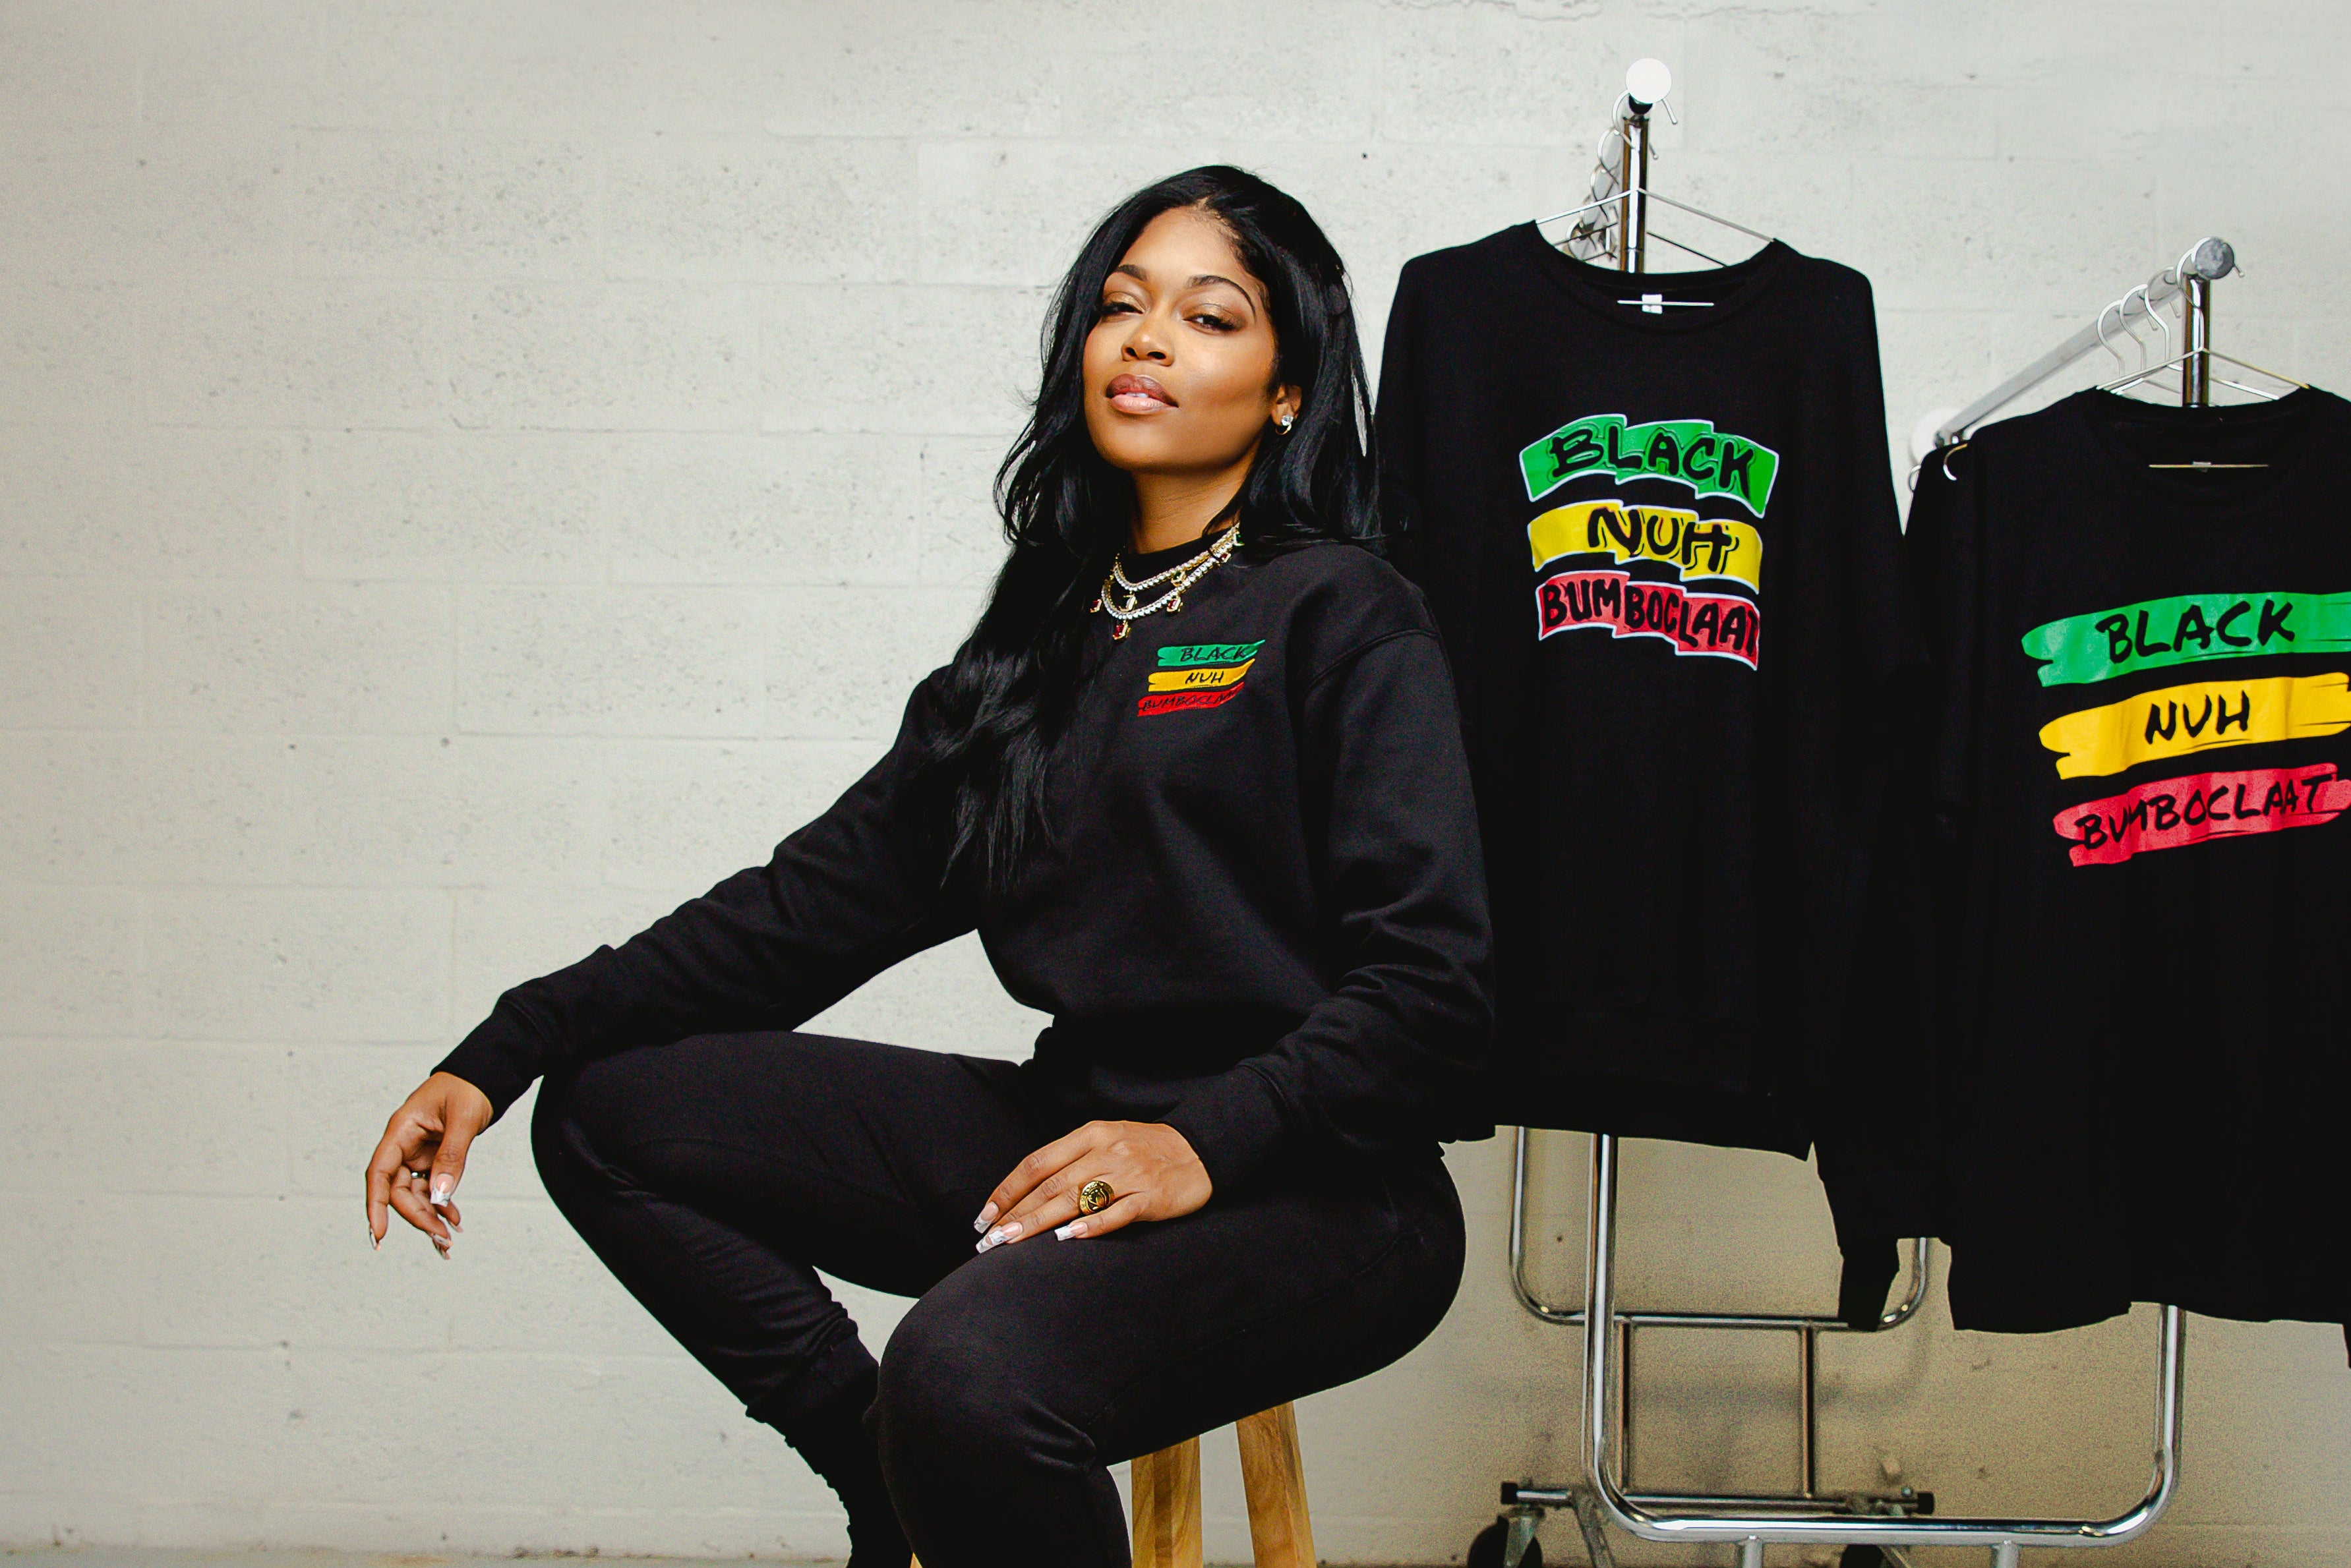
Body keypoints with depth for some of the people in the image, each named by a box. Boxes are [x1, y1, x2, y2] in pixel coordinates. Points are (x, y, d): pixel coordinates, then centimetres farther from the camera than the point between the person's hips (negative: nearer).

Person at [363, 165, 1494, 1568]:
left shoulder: (1345, 617, -2)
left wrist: (1209, 1140, -26)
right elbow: (823, 896, 13)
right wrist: (504, 1053, 6)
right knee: (613, 1108, 0)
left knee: (970, 1372, -36)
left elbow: (1428, 977, -11)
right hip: (1076, 1134, 7)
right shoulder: (1048, 636, 17)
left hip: (1320, 1191, -7)